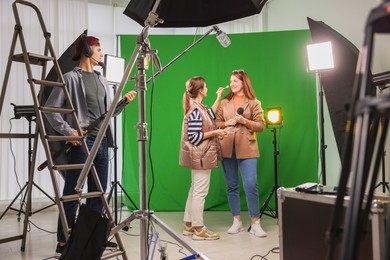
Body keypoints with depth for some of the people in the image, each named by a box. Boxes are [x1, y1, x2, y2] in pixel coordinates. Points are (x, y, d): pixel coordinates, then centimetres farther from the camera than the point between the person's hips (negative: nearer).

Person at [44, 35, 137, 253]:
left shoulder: (102, 80, 16)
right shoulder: (71, 78, -4)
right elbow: (50, 109, -7)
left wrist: (124, 102, 4)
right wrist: (68, 131, -15)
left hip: (101, 142, 7)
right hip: (81, 142, -7)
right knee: (73, 192, -1)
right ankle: (63, 241, 9)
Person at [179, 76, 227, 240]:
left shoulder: (198, 107, 11)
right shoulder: (195, 110, -19)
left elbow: (210, 116, 26)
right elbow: (194, 136, -22)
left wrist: (218, 98, 24)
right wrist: (215, 133, -17)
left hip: (199, 157, 11)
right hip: (201, 157, -11)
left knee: (195, 190, 16)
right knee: (200, 192, -3)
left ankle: (188, 225, 25)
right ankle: (198, 229, 7)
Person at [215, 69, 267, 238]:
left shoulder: (254, 103, 4)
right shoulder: (224, 103, 12)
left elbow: (260, 126, 0)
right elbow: (216, 123, 11)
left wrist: (244, 121, -13)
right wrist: (227, 123, -8)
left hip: (246, 148, -3)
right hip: (227, 148, 3)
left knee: (251, 185, -9)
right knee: (231, 186, 7)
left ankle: (255, 223, 2)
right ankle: (236, 221, 18)